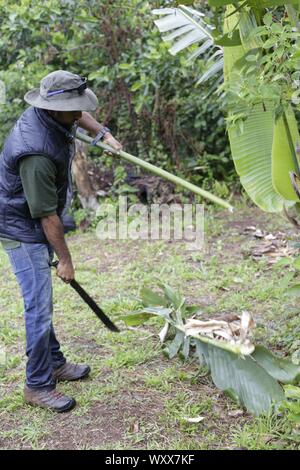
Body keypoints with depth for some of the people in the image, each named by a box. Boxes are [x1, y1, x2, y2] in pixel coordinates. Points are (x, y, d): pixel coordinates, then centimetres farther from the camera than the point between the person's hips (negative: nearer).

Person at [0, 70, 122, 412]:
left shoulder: (52, 117, -5)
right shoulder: (37, 152, -32)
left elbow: (79, 115, 23)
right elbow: (47, 215, -26)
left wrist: (102, 134, 10)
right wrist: (64, 259, -17)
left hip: (34, 227, 10)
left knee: (41, 301, 19)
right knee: (39, 306, -6)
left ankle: (54, 363, 33)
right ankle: (37, 386, 8)